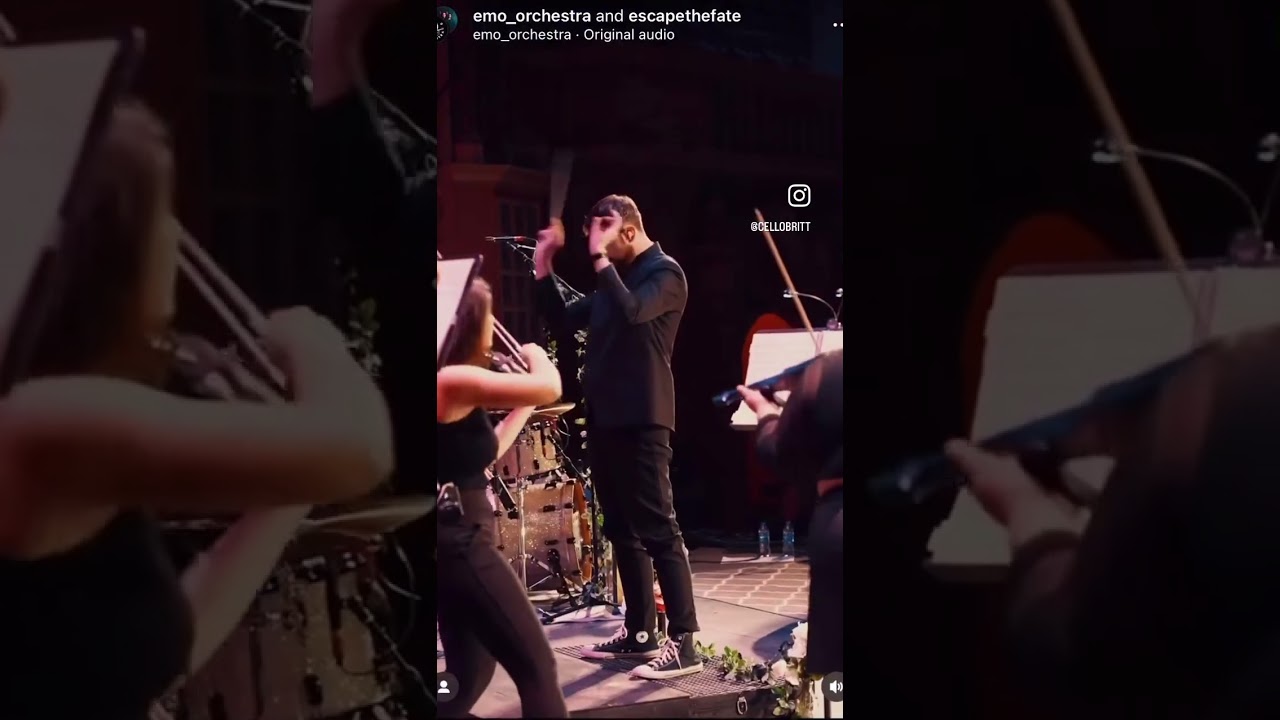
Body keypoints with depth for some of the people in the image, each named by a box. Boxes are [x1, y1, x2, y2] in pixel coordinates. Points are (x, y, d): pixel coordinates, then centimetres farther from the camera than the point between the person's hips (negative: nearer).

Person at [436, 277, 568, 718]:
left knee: (471, 672, 18)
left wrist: (521, 410, 22)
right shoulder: (455, 382, -17)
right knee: (535, 665, -6)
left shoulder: (453, 384, 13)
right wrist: (535, 355, -1)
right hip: (460, 544, -10)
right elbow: (550, 388, -23)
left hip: (453, 542, 10)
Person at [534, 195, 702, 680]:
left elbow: (633, 312, -26)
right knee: (621, 529, 12)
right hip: (604, 416, 9)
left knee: (657, 529, -10)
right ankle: (640, 631, 20)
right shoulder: (612, 279, 18)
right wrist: (543, 267, 10)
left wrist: (600, 258, -23)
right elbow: (562, 323, 19)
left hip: (642, 418, -9)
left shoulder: (664, 273, -7)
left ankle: (683, 643, -8)